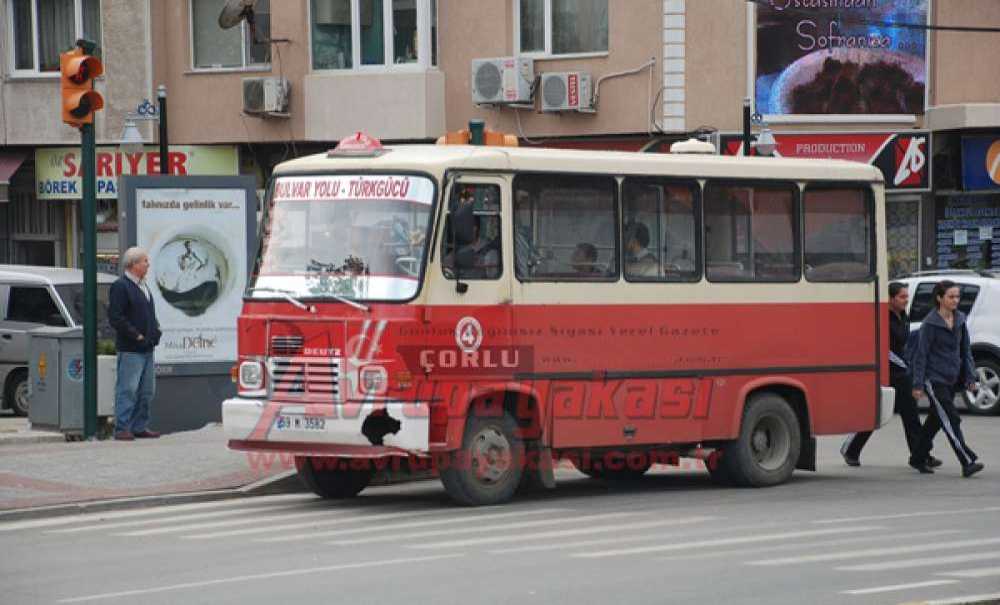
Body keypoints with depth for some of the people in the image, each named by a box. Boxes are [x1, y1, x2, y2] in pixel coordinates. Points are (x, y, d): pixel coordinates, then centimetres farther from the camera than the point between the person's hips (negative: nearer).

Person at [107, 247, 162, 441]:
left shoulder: (143, 286, 19)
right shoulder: (120, 287, -10)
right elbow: (115, 318, -16)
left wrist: (156, 330, 11)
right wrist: (137, 336, -17)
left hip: (147, 348, 9)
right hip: (130, 350, -9)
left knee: (146, 391, 11)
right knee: (128, 390, -9)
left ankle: (140, 427, 17)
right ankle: (122, 429, -7)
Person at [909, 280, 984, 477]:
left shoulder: (960, 320, 7)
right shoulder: (930, 323, -12)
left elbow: (965, 350, 14)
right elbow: (921, 354, -11)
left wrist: (970, 376, 8)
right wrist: (918, 384, -13)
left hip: (952, 379, 7)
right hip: (934, 379, -7)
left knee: (935, 420, 15)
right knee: (951, 420, -12)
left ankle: (918, 458, 28)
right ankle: (968, 462, -19)